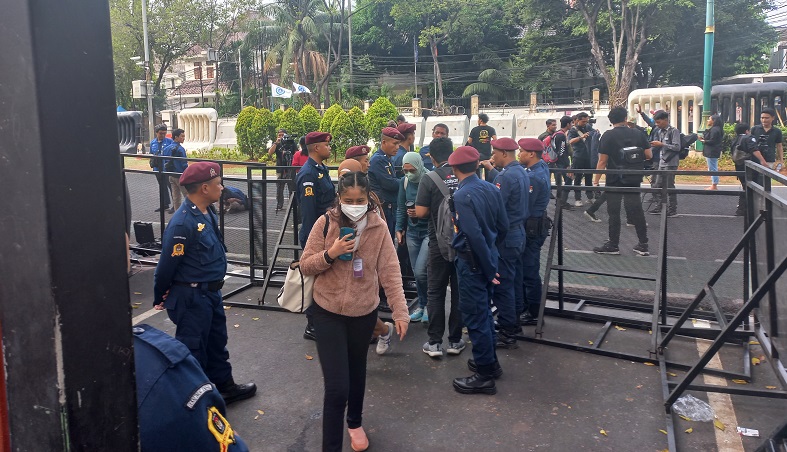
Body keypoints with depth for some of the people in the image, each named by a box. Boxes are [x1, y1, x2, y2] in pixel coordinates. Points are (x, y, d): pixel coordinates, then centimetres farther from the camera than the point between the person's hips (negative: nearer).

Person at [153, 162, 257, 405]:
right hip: (191, 297, -9)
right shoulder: (182, 222, -26)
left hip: (211, 292, 9)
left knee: (217, 342, 22)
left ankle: (224, 385, 39)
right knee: (193, 349, 7)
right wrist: (160, 298, -6)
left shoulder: (208, 212, 2)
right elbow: (167, 264, -18)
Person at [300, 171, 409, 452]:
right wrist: (329, 254, -24)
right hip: (328, 311, -2)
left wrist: (400, 311, -15)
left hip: (364, 312, 2)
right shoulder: (325, 223, -10)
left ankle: (355, 422, 48)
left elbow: (390, 272, -8)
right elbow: (305, 266, -6)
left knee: (357, 373, 22)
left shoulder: (378, 228, -7)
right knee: (336, 385, -7)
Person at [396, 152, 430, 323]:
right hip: (412, 232, 6)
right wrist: (399, 229, 9)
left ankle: (429, 304, 10)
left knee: (420, 271, -13)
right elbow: (401, 208, 13)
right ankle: (422, 305, 27)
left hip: (430, 231, -6)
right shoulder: (405, 182, 5)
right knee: (416, 273, 10)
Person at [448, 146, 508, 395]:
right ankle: (490, 361, 35)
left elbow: (475, 235, -24)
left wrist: (488, 268, -15)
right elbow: (503, 225, 7)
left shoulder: (462, 195, -20)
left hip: (473, 261, -8)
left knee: (474, 315, 2)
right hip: (489, 256, 8)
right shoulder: (491, 188, 3)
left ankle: (484, 375, 11)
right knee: (483, 311, 21)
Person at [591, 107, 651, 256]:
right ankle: (643, 245, 14)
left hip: (614, 180, -4)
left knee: (614, 213, 3)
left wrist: (596, 181, -9)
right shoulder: (638, 134, 2)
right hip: (633, 179, 4)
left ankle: (613, 245, 9)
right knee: (636, 210, 10)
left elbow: (602, 161, -13)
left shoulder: (608, 136, -8)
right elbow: (648, 155, 2)